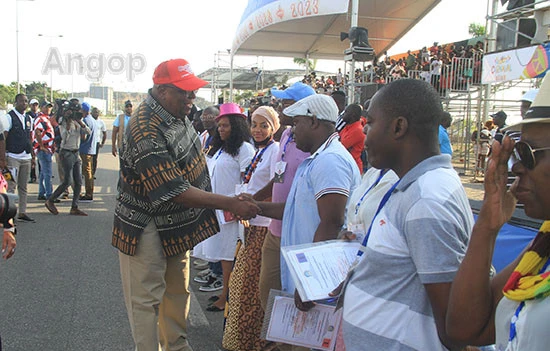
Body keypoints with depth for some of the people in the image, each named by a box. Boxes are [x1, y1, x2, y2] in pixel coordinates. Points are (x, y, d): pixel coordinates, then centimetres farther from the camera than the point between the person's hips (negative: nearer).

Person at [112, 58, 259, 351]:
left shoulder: (176, 113, -1)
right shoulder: (146, 132, -30)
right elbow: (175, 192, -32)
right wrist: (230, 204, -32)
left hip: (176, 223, 9)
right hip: (147, 226, -9)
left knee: (177, 291, 22)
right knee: (146, 299, 5)